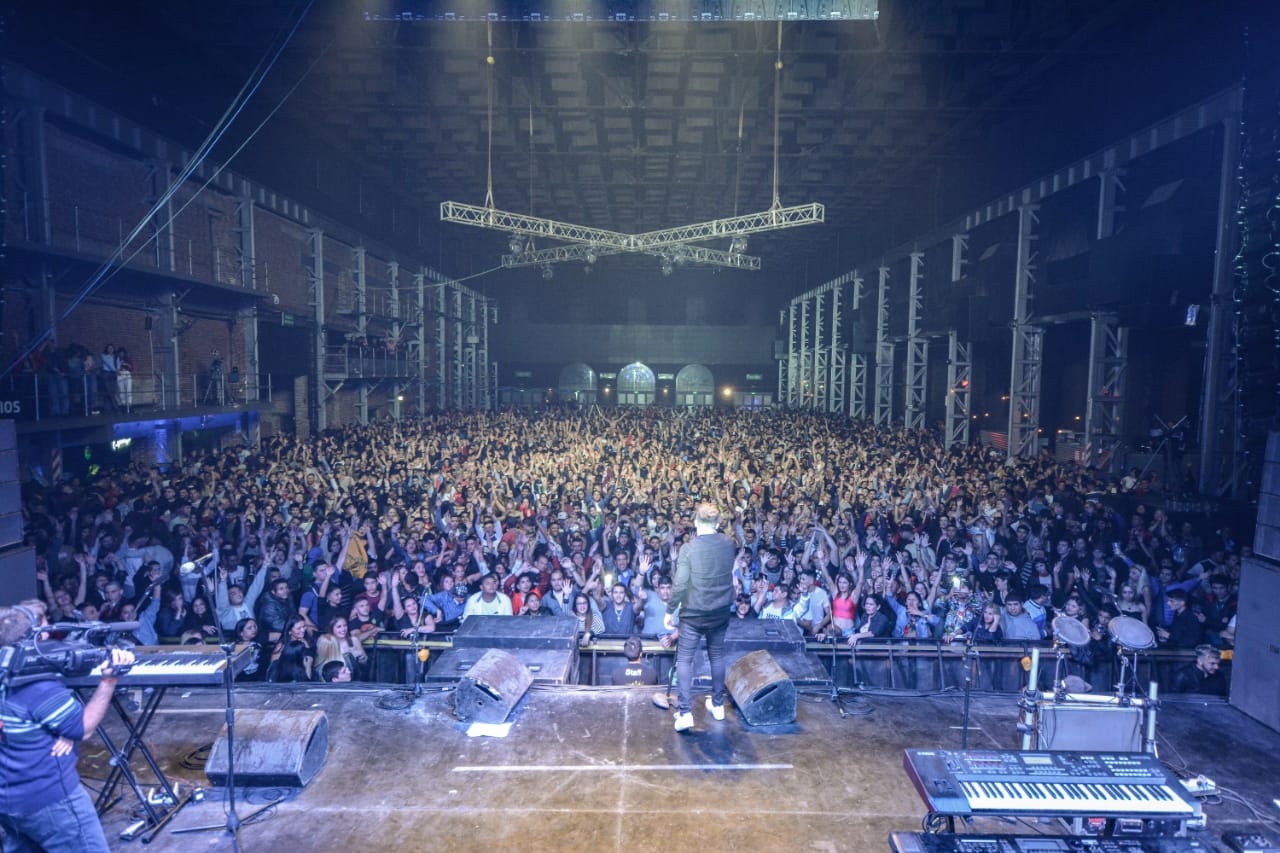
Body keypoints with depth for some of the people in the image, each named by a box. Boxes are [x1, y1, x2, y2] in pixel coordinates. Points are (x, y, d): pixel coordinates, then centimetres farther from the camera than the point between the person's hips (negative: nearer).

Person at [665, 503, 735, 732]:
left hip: (693, 613, -4)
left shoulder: (689, 549, -18)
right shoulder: (728, 544, -4)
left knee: (685, 659, 4)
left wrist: (670, 611, -8)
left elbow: (679, 584, -19)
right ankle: (718, 704, 31)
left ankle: (685, 712, -3)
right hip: (721, 611, 5)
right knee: (717, 656, 19)